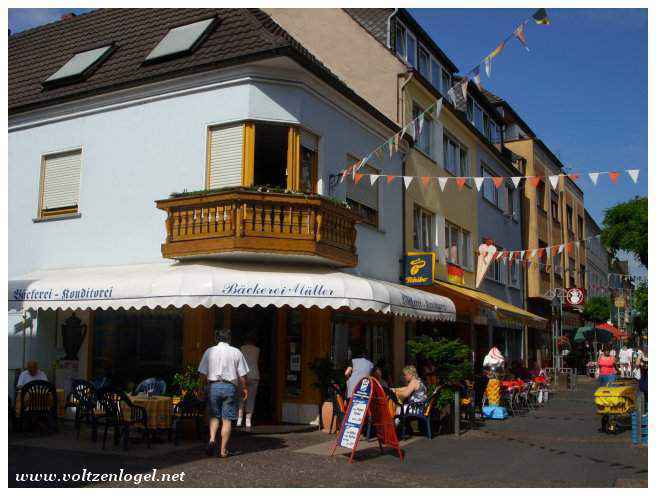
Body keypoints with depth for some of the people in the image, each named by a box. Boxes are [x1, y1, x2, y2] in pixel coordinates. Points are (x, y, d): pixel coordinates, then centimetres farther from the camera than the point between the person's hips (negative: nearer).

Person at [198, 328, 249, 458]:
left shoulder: (209, 351, 3)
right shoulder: (236, 352, 2)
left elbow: (203, 373, 2)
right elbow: (242, 375, 1)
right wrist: (244, 388, 15)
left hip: (213, 386, 1)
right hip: (230, 387, -1)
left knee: (214, 416, 16)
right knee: (227, 419, 4)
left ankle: (212, 439, -5)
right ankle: (223, 450, 6)